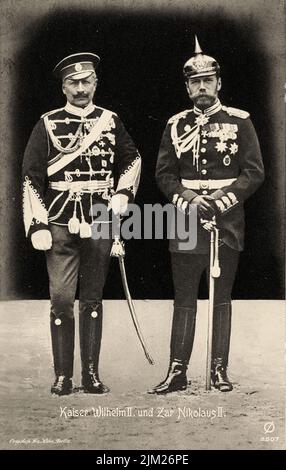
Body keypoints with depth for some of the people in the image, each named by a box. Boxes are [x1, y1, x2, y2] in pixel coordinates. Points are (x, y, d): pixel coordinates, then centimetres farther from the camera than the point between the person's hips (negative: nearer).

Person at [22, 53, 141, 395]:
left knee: (93, 300, 8)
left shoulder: (110, 122, 8)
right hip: (61, 224, -2)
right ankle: (63, 376, 8)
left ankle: (92, 374, 16)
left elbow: (132, 159, 22)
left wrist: (123, 194, 6)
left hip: (100, 224, 2)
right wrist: (37, 225, -7)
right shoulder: (48, 125, 2)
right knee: (61, 299, -3)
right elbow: (32, 177, -1)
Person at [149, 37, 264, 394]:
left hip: (226, 221, -1)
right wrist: (187, 198, -10)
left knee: (222, 297, 6)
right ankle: (177, 371, 10)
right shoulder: (175, 125, 9)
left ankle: (219, 369, 15)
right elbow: (164, 174, 7)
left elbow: (254, 172, -1)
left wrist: (221, 198, -13)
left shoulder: (239, 121, 3)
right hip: (186, 221, 2)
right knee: (184, 298, 4)